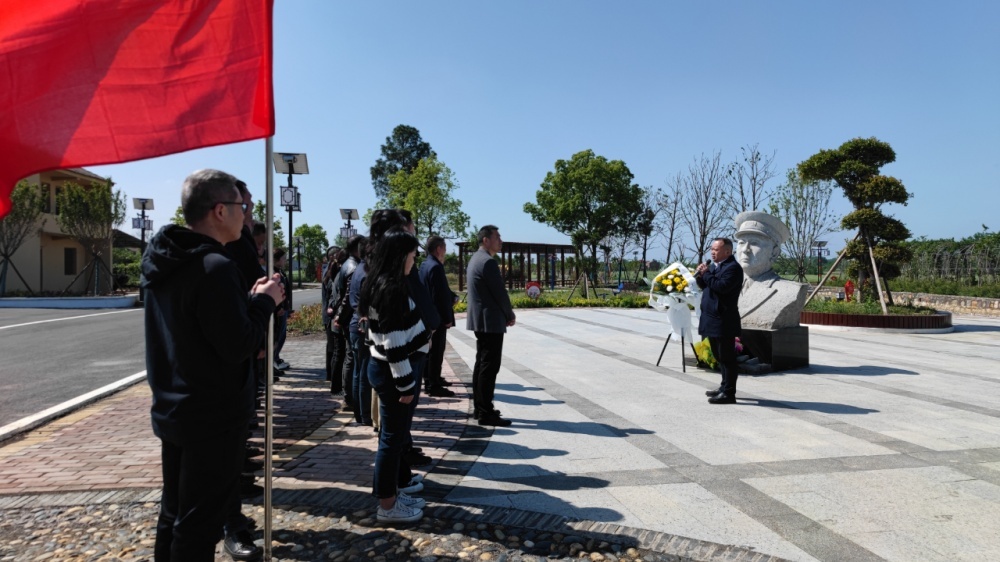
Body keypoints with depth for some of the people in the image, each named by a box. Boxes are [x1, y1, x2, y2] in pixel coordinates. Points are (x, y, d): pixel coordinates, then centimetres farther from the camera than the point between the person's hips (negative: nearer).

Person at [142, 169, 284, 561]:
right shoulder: (215, 266, -23)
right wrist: (263, 301, -10)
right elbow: (239, 346, -23)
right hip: (213, 417, -9)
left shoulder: (163, 260, 7)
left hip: (172, 410, 9)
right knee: (199, 525, 5)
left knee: (174, 513, 21)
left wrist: (246, 299, 5)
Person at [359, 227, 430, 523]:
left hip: (384, 367, 10)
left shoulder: (381, 283, 10)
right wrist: (406, 384, -19)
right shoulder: (392, 288, -21)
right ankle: (387, 505, 15)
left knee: (394, 435, 18)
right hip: (392, 371, -10)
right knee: (393, 437, 2)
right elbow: (394, 342, -24)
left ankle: (391, 492, 31)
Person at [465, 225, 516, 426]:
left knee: (481, 364, 15)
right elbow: (500, 292, -17)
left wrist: (504, 314, 12)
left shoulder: (475, 259, 15)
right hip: (491, 321, -11)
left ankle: (479, 408, 22)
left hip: (480, 320, 11)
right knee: (489, 366, -6)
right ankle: (486, 413, -2)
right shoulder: (487, 262, -17)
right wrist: (510, 315, -2)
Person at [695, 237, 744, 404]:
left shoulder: (733, 267, -13)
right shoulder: (714, 265, 17)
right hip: (713, 320, 10)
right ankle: (724, 387, 29)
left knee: (726, 358, -4)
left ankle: (728, 393, 2)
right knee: (719, 357, 18)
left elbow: (721, 286, -26)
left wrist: (706, 274, -16)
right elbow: (705, 286, 19)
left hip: (724, 322, -10)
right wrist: (700, 275, 1)